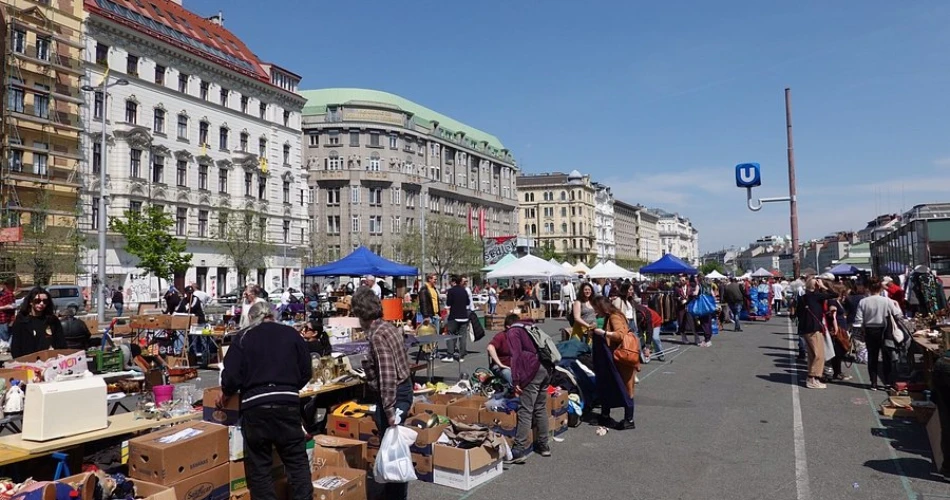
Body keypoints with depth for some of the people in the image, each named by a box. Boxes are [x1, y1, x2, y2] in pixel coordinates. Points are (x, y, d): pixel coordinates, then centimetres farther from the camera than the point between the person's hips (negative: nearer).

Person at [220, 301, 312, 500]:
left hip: (255, 405, -1)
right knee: (297, 461, 9)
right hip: (288, 403, 1)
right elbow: (306, 372, 10)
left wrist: (225, 396, 17)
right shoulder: (292, 334, 10)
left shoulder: (242, 337, 5)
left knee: (259, 465, 10)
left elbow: (231, 376, -3)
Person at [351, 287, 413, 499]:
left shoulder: (377, 335, -21)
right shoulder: (387, 327, 7)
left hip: (393, 395, -10)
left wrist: (389, 410, -22)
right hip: (404, 389, 10)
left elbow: (387, 376, -25)